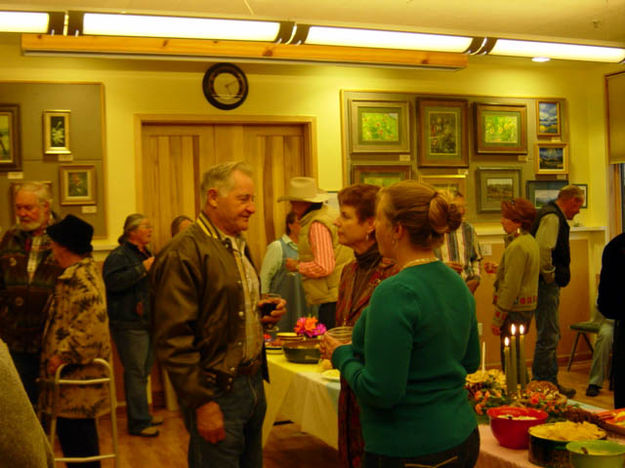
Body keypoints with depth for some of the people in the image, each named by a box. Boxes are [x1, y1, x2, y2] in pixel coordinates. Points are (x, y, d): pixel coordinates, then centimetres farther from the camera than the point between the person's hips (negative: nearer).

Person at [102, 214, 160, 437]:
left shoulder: (145, 253, 19)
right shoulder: (119, 255, -10)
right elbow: (112, 280, -28)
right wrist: (142, 268, -26)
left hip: (147, 322, 9)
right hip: (129, 325, -9)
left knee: (144, 371, 16)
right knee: (135, 373, -7)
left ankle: (142, 415, 27)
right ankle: (138, 422, -1)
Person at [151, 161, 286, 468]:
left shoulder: (240, 247, 14)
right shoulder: (183, 254, -16)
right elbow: (174, 341, -20)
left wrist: (265, 314, 6)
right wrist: (203, 403, -19)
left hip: (253, 382, 9)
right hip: (217, 393, -8)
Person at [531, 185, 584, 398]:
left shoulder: (552, 215, 17)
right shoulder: (552, 218, -16)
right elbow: (543, 249, -28)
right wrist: (549, 276, -17)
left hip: (548, 285, 11)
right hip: (546, 285, -11)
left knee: (550, 335, 16)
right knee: (548, 336, -6)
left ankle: (550, 382, 25)